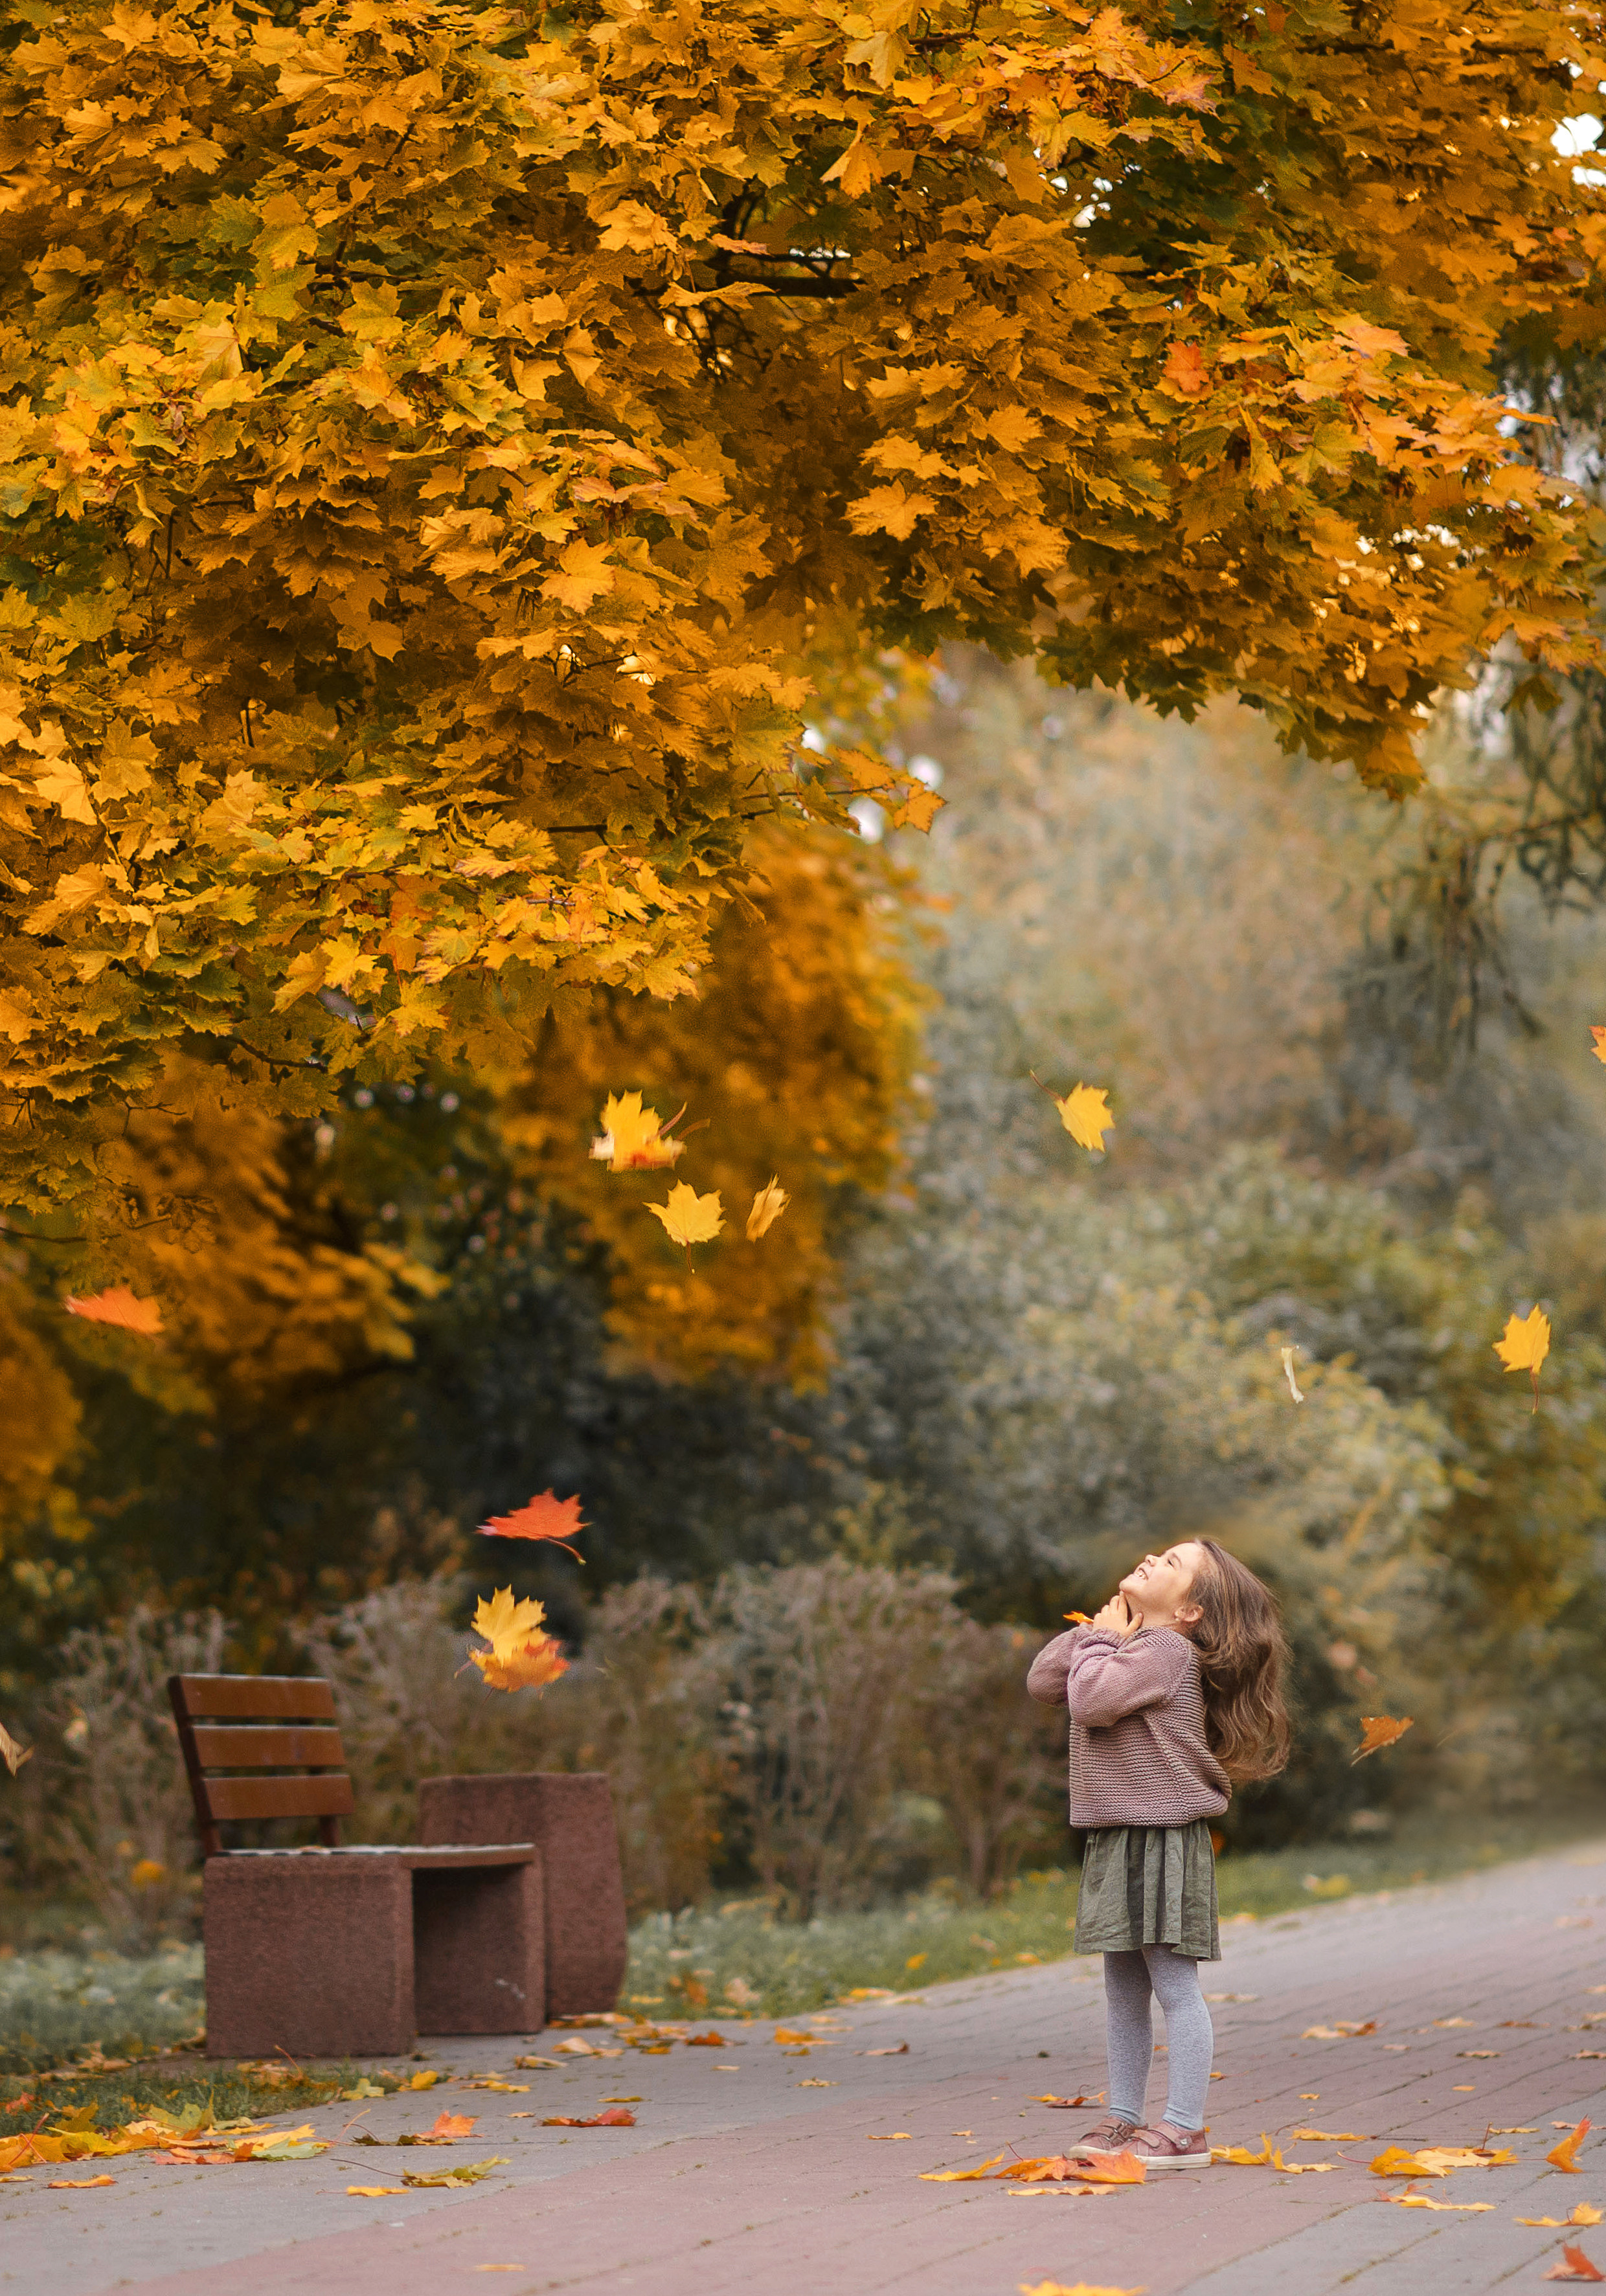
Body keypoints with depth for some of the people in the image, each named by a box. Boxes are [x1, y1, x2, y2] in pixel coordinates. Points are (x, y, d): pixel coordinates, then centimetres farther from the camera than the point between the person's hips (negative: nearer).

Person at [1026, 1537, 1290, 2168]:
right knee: (1124, 1990, 14)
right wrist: (1095, 1632, 4)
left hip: (1162, 1838, -9)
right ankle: (1124, 2118, 21)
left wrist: (1103, 1642, -7)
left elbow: (1092, 1698, -24)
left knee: (1173, 1985, -5)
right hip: (1114, 1839, 9)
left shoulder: (1167, 1650, -13)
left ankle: (1184, 2130, -2)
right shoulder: (1125, 1646, 16)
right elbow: (1043, 1682, 14)